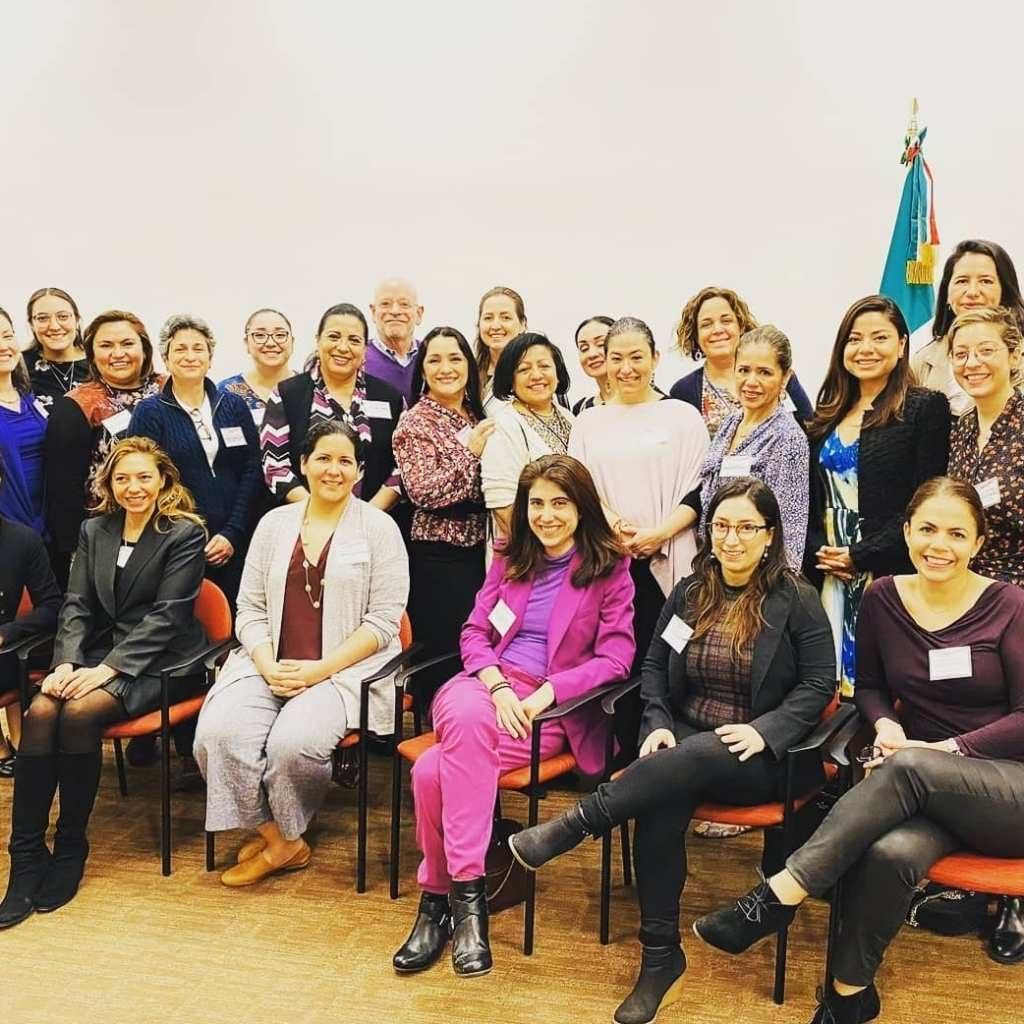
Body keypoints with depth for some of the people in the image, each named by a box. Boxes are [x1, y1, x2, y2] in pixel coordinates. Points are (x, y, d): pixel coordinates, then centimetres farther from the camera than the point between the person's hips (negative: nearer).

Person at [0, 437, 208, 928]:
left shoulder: (185, 534, -5)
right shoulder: (94, 530, 13)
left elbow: (165, 614, -12)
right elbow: (77, 606, 8)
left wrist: (108, 669, -20)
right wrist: (66, 662, -11)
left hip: (159, 662, -5)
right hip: (101, 652, 5)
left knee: (79, 713, -29)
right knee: (39, 712, -23)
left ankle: (70, 848, -11)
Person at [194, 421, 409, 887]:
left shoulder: (378, 527, 1)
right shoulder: (274, 523, 13)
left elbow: (382, 620, -5)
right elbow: (250, 608, 10)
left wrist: (320, 670, -14)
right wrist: (267, 666, -9)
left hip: (344, 669, -3)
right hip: (269, 667, 4)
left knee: (293, 742, -30)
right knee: (218, 733, -23)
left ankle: (282, 835, 3)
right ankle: (278, 839, -2)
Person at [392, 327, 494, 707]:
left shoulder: (477, 417, 13)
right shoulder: (414, 422, -6)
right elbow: (422, 491, -18)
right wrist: (470, 452, -15)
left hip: (480, 548, 6)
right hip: (439, 557, -6)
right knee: (447, 656, -2)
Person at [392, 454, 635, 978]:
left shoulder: (609, 567, 3)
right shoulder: (510, 559, 16)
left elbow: (615, 656, -4)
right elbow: (474, 632, 10)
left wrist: (546, 694, -17)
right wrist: (497, 685, -11)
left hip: (553, 706, -4)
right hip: (486, 682, 4)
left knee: (434, 771, -28)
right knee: (468, 721, -34)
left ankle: (438, 898, -13)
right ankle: (468, 894, -24)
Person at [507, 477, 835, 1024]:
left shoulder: (796, 600, -4)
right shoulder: (688, 593, 8)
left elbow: (818, 683, -5)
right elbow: (654, 666, 12)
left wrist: (763, 730, -19)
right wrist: (658, 724, -5)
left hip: (761, 755, -3)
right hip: (684, 738, 3)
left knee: (695, 758, -37)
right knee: (660, 802, -30)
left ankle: (568, 827, -30)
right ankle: (661, 958, -20)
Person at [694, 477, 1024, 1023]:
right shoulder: (883, 598, 3)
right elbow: (869, 686, 14)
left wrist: (944, 749, -18)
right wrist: (886, 724, -7)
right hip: (927, 791, 3)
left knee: (908, 769, -36)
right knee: (890, 852, -34)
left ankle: (775, 898, -32)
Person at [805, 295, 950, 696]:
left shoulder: (926, 407, -3)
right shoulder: (828, 415, 14)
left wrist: (861, 555, -13)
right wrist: (818, 551, -3)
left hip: (890, 575, -5)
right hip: (829, 577, 5)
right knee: (834, 680, 8)